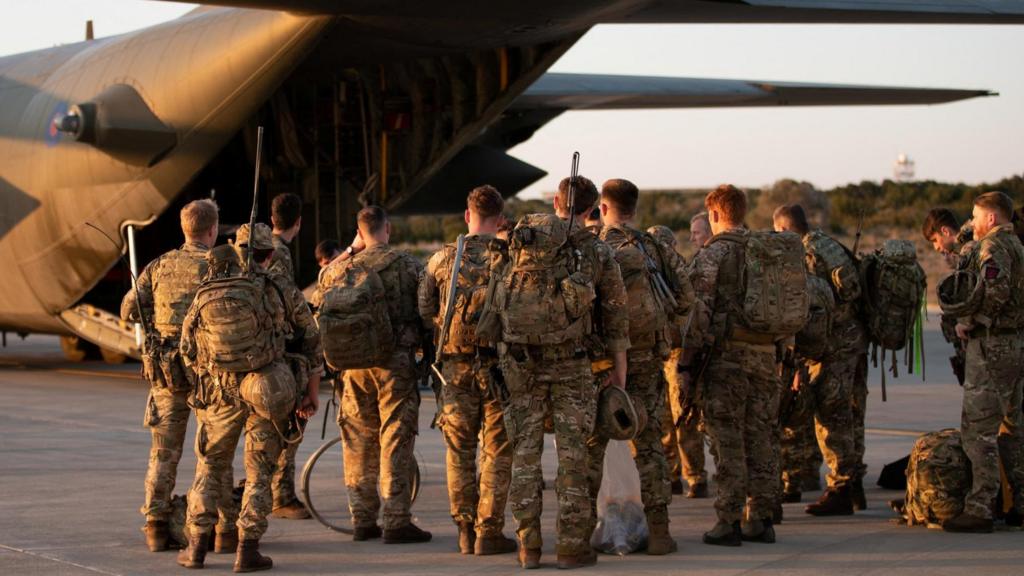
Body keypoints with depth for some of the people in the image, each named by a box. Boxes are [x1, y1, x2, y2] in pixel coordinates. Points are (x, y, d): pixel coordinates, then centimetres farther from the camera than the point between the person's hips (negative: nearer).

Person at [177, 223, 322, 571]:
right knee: (259, 471, 8)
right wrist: (312, 392, 10)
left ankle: (196, 546, 14)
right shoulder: (280, 291, -3)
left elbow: (188, 351, 9)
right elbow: (311, 340, 2)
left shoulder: (204, 297, 4)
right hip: (268, 391, -2)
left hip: (219, 394, 2)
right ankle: (247, 550, 3)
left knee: (209, 467, 16)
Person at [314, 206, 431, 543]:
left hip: (354, 365, 4)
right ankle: (397, 522, -2)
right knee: (395, 441, -1)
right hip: (395, 362, -4)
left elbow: (317, 309, 14)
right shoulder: (407, 266, -6)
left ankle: (362, 521, 15)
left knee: (358, 441, 11)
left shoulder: (338, 269, 5)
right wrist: (426, 345, 10)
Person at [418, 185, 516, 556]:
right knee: (496, 452, 4)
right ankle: (489, 533, 2)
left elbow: (424, 312, 7)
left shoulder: (442, 258, 4)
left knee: (460, 452, 12)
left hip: (455, 366, 3)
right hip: (498, 364, -3)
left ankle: (465, 533, 12)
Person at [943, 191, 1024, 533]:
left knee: (978, 428, -9)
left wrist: (968, 322, -15)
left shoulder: (993, 246, -12)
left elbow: (995, 290, -26)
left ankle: (979, 509, -11)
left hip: (992, 345, -10)